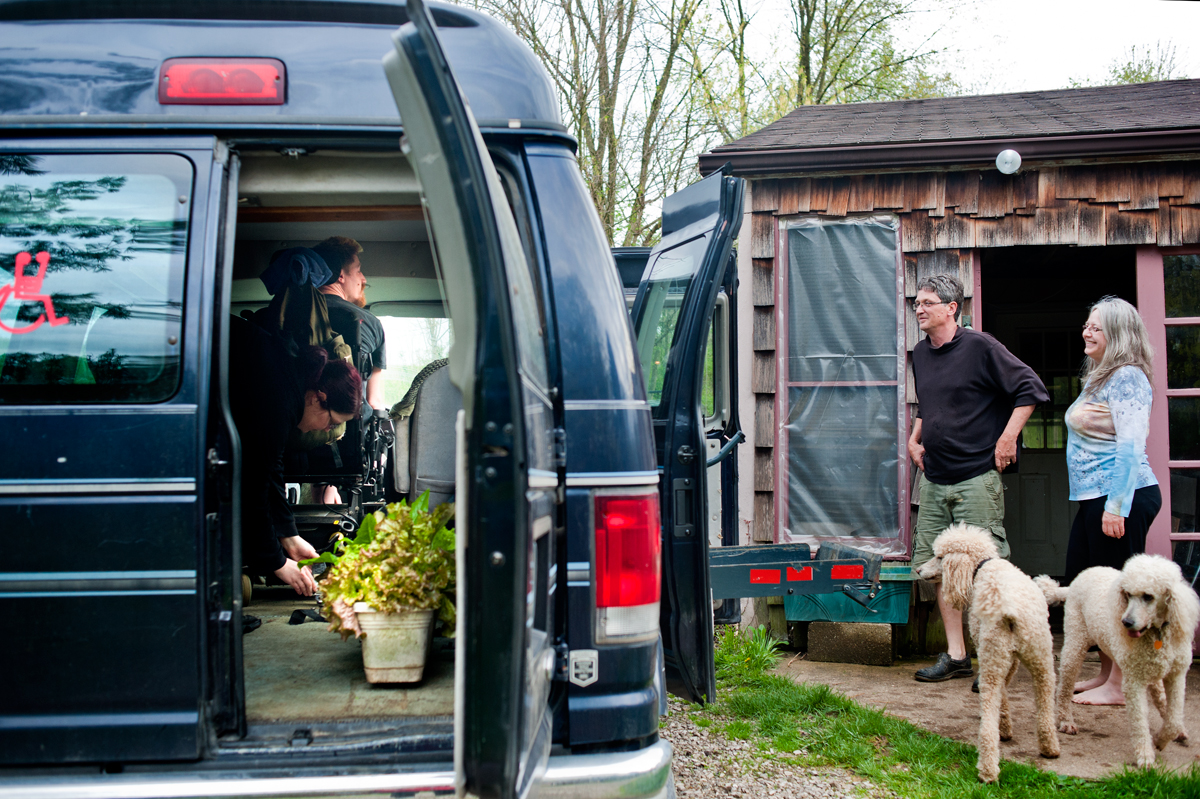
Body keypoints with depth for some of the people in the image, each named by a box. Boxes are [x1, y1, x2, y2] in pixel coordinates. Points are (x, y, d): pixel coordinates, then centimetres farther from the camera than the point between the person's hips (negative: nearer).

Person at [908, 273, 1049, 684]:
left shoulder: (979, 347, -8)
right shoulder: (920, 353, 14)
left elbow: (1030, 389, -9)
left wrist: (1007, 439, -12)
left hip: (977, 478, -7)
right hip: (934, 480, 8)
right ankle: (956, 655, 16)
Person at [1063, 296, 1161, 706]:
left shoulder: (1127, 378, -12)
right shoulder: (1097, 378, 19)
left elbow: (1131, 446, -19)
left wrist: (1116, 506, -24)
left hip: (1122, 495, -10)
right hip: (1094, 497, 10)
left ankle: (1119, 686, 3)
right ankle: (1105, 673, 24)